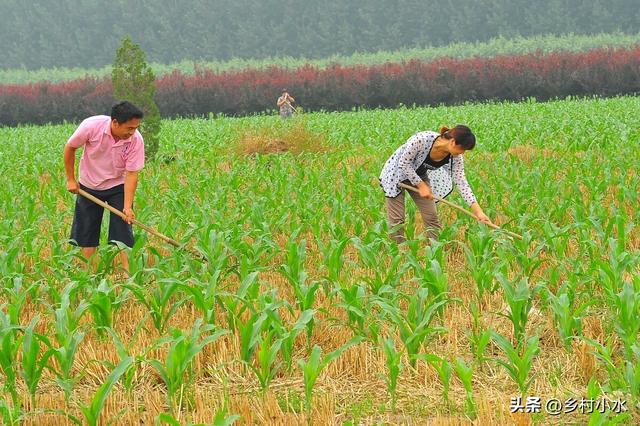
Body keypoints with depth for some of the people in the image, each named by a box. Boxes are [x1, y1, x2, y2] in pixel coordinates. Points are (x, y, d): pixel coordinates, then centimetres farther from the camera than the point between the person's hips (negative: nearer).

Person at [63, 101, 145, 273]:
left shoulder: (136, 140, -25)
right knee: (87, 232, 5)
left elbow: (131, 174, -21)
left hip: (118, 186, -1)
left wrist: (127, 207, -29)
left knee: (122, 231, -9)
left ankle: (126, 270, -7)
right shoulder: (92, 126, -27)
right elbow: (70, 148, -10)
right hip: (89, 186, 1)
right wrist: (71, 179, -5)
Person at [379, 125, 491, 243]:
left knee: (431, 216, 0)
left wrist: (478, 211, -24)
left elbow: (461, 182, -17)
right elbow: (404, 163, -26)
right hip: (397, 173, -5)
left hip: (420, 176, 5)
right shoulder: (422, 139, -36)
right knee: (397, 220, -6)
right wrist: (421, 185, -24)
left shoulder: (455, 157, -19)